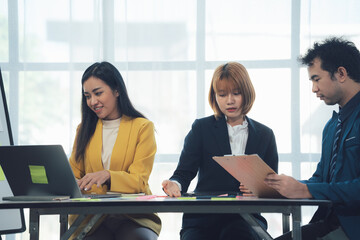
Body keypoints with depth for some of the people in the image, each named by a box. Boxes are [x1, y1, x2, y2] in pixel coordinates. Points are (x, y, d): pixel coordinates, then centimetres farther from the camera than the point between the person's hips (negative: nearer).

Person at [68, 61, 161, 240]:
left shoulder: (142, 127, 5)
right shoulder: (84, 129, 18)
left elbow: (139, 181, -4)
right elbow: (73, 176, 14)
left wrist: (107, 176, -24)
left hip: (133, 217, -2)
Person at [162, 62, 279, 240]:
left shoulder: (264, 135, 14)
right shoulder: (201, 128, 11)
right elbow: (185, 171, 2)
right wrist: (175, 185, -22)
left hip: (243, 218, 1)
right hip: (203, 217, 0)